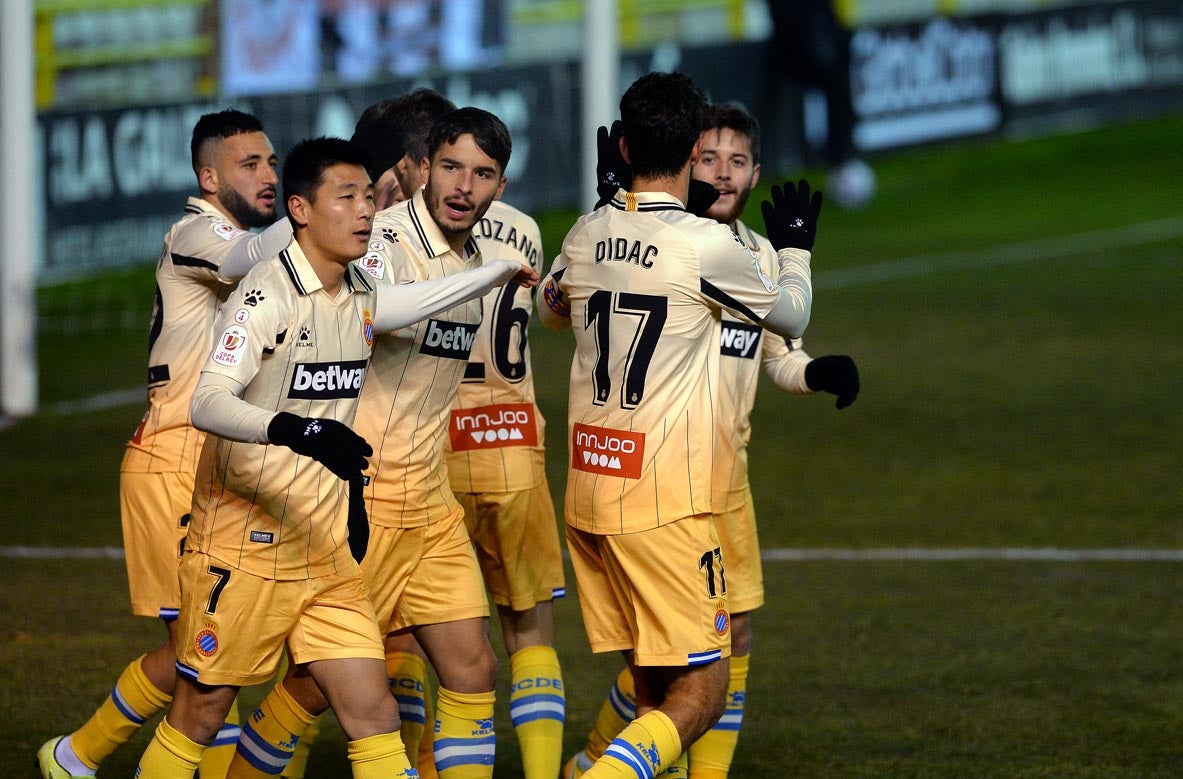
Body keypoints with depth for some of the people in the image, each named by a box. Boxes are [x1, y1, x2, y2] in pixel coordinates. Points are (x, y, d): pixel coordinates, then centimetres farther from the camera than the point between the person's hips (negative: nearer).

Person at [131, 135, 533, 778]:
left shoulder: (359, 297, 9)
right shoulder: (267, 296, -16)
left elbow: (409, 303, 34)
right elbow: (207, 402, -30)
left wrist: (501, 272, 47)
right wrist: (294, 430, -46)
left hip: (324, 549, 7)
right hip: (244, 548, -7)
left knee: (373, 715, -3)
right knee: (199, 716, 3)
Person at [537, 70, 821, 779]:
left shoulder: (588, 235, 4)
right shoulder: (708, 246, -13)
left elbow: (553, 309, 29)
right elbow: (790, 316, 7)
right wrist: (795, 247, 27)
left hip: (589, 487, 7)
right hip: (664, 501, -7)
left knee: (655, 686, 15)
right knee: (700, 693, -4)